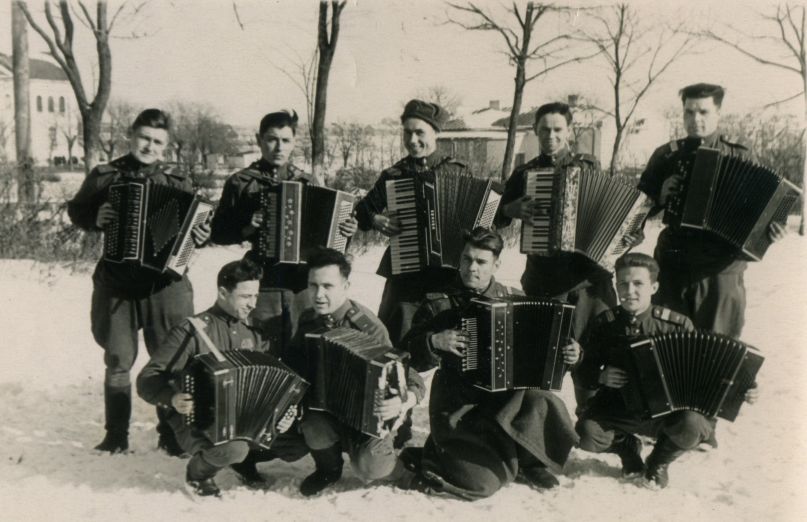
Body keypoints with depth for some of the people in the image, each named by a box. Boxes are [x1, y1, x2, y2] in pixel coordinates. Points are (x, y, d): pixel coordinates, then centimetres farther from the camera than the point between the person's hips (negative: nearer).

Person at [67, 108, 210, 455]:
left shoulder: (177, 182, 5)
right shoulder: (105, 176, 4)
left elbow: (195, 222, 10)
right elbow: (75, 209, 12)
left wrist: (200, 236, -12)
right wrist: (95, 219, -8)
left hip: (165, 282, 0)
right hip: (116, 283, 0)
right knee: (118, 362, 6)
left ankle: (171, 434, 17)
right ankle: (116, 436, 20)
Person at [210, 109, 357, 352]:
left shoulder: (308, 182, 13)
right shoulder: (240, 183, 5)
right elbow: (217, 234, 5)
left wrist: (344, 231, -2)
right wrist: (248, 229, -12)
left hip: (302, 284, 2)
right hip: (261, 285, -2)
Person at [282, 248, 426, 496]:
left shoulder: (367, 327, -19)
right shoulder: (308, 319, -2)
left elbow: (412, 380, -20)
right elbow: (292, 358, 12)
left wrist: (405, 402, -43)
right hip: (322, 408, 4)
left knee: (371, 468, -29)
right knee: (314, 425, -31)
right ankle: (329, 468, 5)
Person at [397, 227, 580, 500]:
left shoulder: (512, 299, 8)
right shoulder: (439, 304, -3)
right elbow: (409, 357, -4)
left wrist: (567, 354, -3)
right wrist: (434, 342, -22)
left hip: (505, 396, 4)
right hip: (459, 407, -4)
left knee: (543, 404, -28)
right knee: (484, 483, -17)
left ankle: (528, 461, 2)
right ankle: (427, 463, 12)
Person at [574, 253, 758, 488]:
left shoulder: (678, 325, -6)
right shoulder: (604, 324, -3)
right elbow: (583, 370, 4)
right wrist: (600, 376, -18)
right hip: (617, 410, 1)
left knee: (692, 426, -34)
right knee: (587, 435, -30)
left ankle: (659, 461, 5)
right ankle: (627, 445, 11)